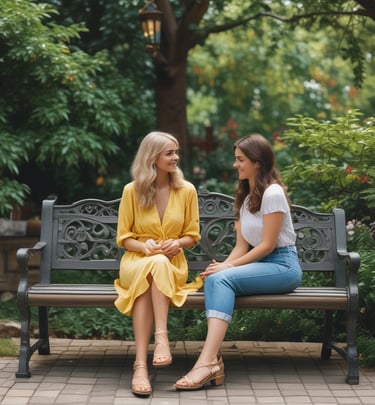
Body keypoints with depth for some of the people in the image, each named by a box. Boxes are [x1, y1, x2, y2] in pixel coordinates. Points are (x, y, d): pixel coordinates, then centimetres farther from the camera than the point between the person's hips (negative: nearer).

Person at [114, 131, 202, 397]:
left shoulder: (187, 190, 4)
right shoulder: (132, 190, 1)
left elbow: (193, 235, 10)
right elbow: (123, 238, 5)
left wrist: (178, 243, -13)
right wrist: (144, 246, -16)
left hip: (172, 264, 0)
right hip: (136, 261, 0)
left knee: (158, 264, -38)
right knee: (150, 268, -39)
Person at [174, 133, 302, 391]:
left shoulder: (273, 193, -9)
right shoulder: (245, 197, 18)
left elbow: (267, 245, -14)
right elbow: (242, 245, 11)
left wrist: (228, 267, -15)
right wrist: (223, 265, -8)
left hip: (282, 265, -7)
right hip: (259, 265, 7)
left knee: (223, 279, -31)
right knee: (214, 279, -23)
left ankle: (207, 361, -41)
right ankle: (214, 360, -38)